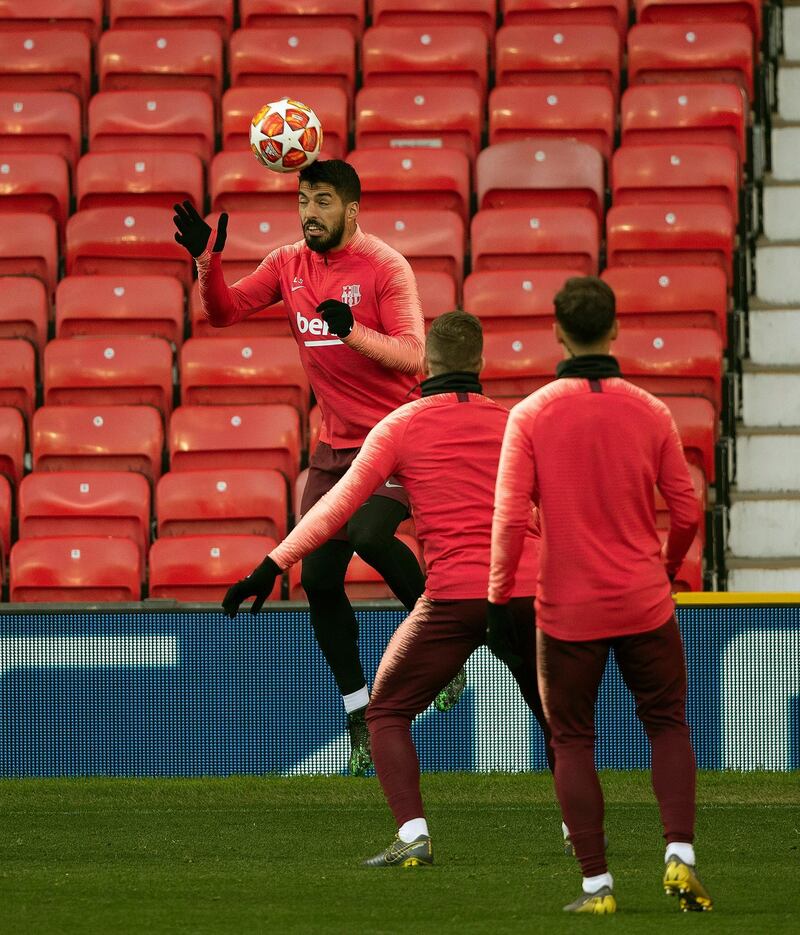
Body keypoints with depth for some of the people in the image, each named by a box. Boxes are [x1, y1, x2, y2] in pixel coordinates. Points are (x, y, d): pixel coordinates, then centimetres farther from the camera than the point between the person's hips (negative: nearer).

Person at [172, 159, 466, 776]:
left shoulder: (384, 267, -10)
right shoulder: (289, 265, 7)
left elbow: (412, 354, -17)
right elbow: (223, 311, 8)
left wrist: (352, 330, -32)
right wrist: (207, 258, -10)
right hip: (335, 446, 6)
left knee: (368, 534, -31)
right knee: (318, 576, -2)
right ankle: (361, 718, 9)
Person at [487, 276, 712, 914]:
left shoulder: (531, 415, -8)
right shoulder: (650, 412, -4)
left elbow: (511, 519, -11)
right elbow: (686, 512, 1)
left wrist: (500, 601, -2)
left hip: (568, 610, -1)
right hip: (644, 605, 1)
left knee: (573, 742, 10)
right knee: (668, 725, 16)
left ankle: (597, 883, 6)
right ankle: (680, 856, -1)